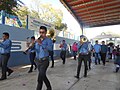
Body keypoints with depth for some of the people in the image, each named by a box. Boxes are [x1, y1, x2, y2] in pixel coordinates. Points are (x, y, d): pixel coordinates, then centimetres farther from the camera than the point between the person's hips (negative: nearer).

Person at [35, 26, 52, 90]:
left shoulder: (48, 40, -6)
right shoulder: (38, 40, 9)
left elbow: (49, 49, -22)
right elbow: (35, 49, 4)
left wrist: (41, 44, -32)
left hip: (44, 61, -6)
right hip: (37, 60, 6)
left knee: (40, 78, -9)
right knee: (43, 76, 16)